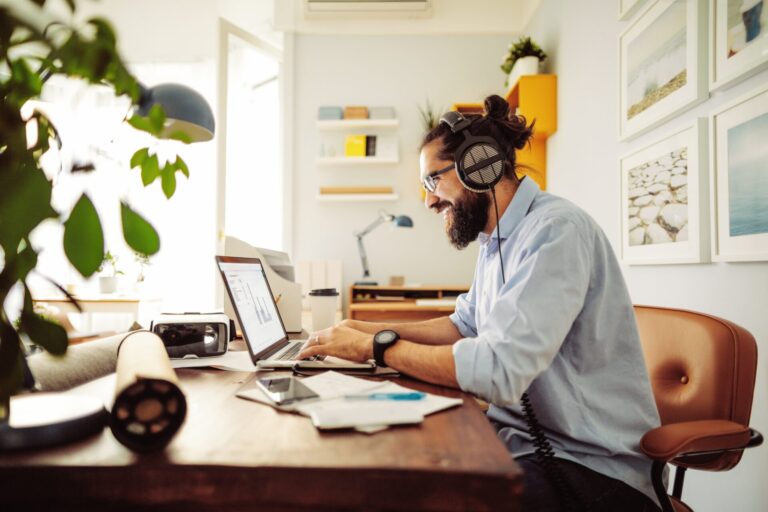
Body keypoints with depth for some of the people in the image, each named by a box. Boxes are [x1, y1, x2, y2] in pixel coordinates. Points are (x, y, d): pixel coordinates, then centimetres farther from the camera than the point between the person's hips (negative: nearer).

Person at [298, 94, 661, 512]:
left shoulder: (555, 230, -22)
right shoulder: (497, 239, 8)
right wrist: (373, 329, 5)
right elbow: (465, 325, 18)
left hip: (591, 466, -7)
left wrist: (376, 346, -18)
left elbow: (498, 370, -31)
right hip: (522, 439, 8)